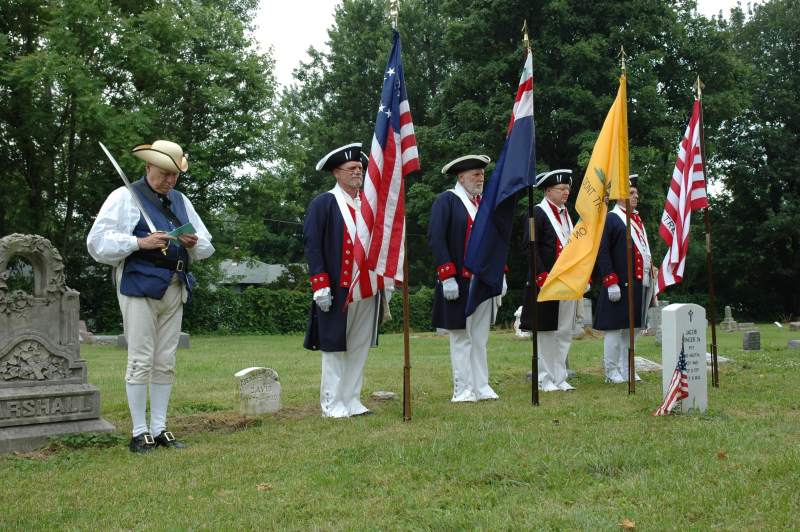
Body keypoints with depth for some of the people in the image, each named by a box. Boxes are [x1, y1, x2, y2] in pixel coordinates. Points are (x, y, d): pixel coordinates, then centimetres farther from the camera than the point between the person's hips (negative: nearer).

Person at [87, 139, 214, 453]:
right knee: (140, 361, -6)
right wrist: (140, 242, -18)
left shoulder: (181, 201, 18)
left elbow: (206, 245, 21)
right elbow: (98, 241, -8)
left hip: (174, 289, 6)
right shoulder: (125, 197, 0)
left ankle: (159, 430, 14)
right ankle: (139, 433, 1)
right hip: (139, 287, -6)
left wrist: (194, 243, -3)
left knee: (165, 363, 7)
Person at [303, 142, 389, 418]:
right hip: (338, 290, -6)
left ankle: (352, 401, 18)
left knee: (360, 348, 9)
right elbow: (311, 245, -8)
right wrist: (320, 285, -14)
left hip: (369, 289, 6)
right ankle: (332, 404, 8)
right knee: (334, 346, 1)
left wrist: (387, 280, 15)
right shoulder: (322, 204, -3)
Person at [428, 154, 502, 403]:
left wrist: (500, 274, 15)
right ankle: (463, 390, 5)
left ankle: (481, 387, 15)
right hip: (459, 284, -6)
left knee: (480, 338, 10)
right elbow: (436, 239, -13)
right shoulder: (446, 200, -5)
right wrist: (447, 277, -18)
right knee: (461, 337, 0)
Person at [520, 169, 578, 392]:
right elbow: (530, 247, -13)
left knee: (565, 332, 9)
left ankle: (560, 377, 16)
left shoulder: (567, 214, 18)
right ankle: (546, 379, 7)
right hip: (546, 283, -7)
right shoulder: (537, 213, -6)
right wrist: (542, 277, -19)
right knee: (545, 332, 0)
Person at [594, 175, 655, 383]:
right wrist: (611, 282, -19)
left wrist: (651, 277, 18)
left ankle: (626, 369, 19)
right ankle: (612, 372, 4)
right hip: (620, 285, -8)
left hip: (640, 284, 8)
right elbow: (602, 253, -13)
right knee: (615, 327, -2)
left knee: (631, 327, 12)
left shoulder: (638, 220, 19)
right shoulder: (610, 219, -7)